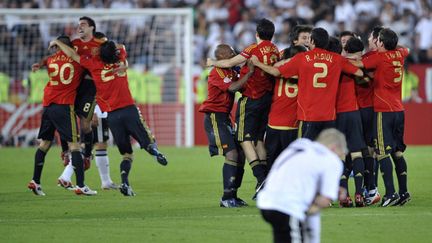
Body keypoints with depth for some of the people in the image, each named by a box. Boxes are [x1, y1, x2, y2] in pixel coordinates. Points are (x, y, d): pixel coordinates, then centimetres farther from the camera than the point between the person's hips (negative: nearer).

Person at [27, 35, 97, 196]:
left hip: (48, 105, 4)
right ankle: (80, 186, -12)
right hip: (64, 106, -4)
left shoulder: (51, 60, 7)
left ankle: (35, 181, 16)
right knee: (74, 144, -5)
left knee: (45, 143, 14)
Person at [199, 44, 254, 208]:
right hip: (214, 116, -10)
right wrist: (249, 73, -20)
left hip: (225, 117, 10)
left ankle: (232, 195, 15)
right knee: (231, 154, -18)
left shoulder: (231, 72, 17)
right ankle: (227, 198, -17)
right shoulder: (217, 73, -12)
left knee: (240, 155, 7)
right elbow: (233, 88, -25)